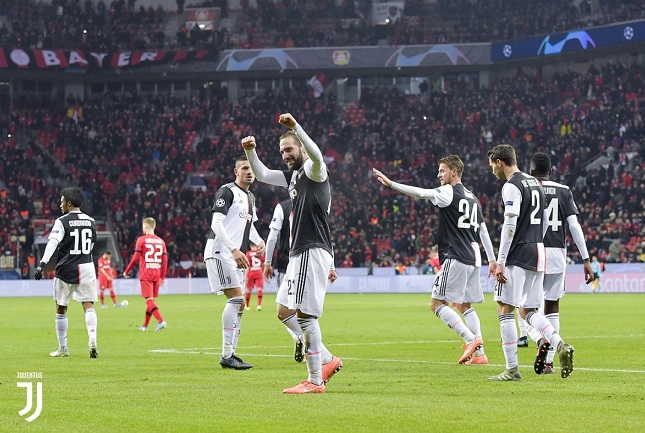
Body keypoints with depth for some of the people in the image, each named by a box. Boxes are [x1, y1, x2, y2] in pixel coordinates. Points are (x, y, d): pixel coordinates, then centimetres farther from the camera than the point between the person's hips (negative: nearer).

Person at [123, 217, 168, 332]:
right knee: (151, 300, 14)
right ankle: (145, 325, 22)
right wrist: (162, 277, 14)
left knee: (149, 300, -9)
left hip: (145, 275, -5)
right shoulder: (161, 241, 9)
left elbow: (135, 258, -9)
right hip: (156, 275, 5)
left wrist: (127, 271, 2)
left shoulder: (142, 240, -5)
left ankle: (161, 321, -26)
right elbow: (165, 260, 8)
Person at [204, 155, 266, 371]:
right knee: (236, 298, -18)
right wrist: (234, 249, -25)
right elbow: (216, 224, -17)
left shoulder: (250, 197, 19)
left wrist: (259, 241, 9)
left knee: (238, 304, 7)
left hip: (234, 256, 10)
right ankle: (226, 355, -18)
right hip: (219, 251, -10)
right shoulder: (227, 191, -10)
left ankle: (230, 353, 12)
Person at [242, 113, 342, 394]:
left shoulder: (314, 170, -8)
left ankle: (315, 381, -9)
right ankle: (328, 360, 18)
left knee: (305, 315, -11)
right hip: (299, 254, 10)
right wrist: (250, 151, 10)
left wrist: (295, 127, -43)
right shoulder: (293, 176, 20)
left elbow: (316, 155, -31)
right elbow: (262, 174, 28)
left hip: (312, 252, -10)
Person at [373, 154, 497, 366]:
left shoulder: (449, 192, -5)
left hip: (456, 258, -9)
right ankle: (479, 353, 5)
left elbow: (420, 193, -16)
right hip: (473, 259, 9)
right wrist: (492, 259, 24)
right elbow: (483, 230, 22)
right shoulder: (473, 198, 20)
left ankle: (471, 340, -17)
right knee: (465, 306, 14)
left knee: (438, 304, -6)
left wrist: (391, 184, -16)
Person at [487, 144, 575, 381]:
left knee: (505, 308, -2)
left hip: (518, 255, -9)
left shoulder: (512, 186, -10)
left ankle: (512, 369, -4)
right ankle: (560, 345, -12)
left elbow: (509, 226, -18)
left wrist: (500, 261, -18)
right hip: (538, 254, 9)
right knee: (528, 311, 11)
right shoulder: (535, 183, 17)